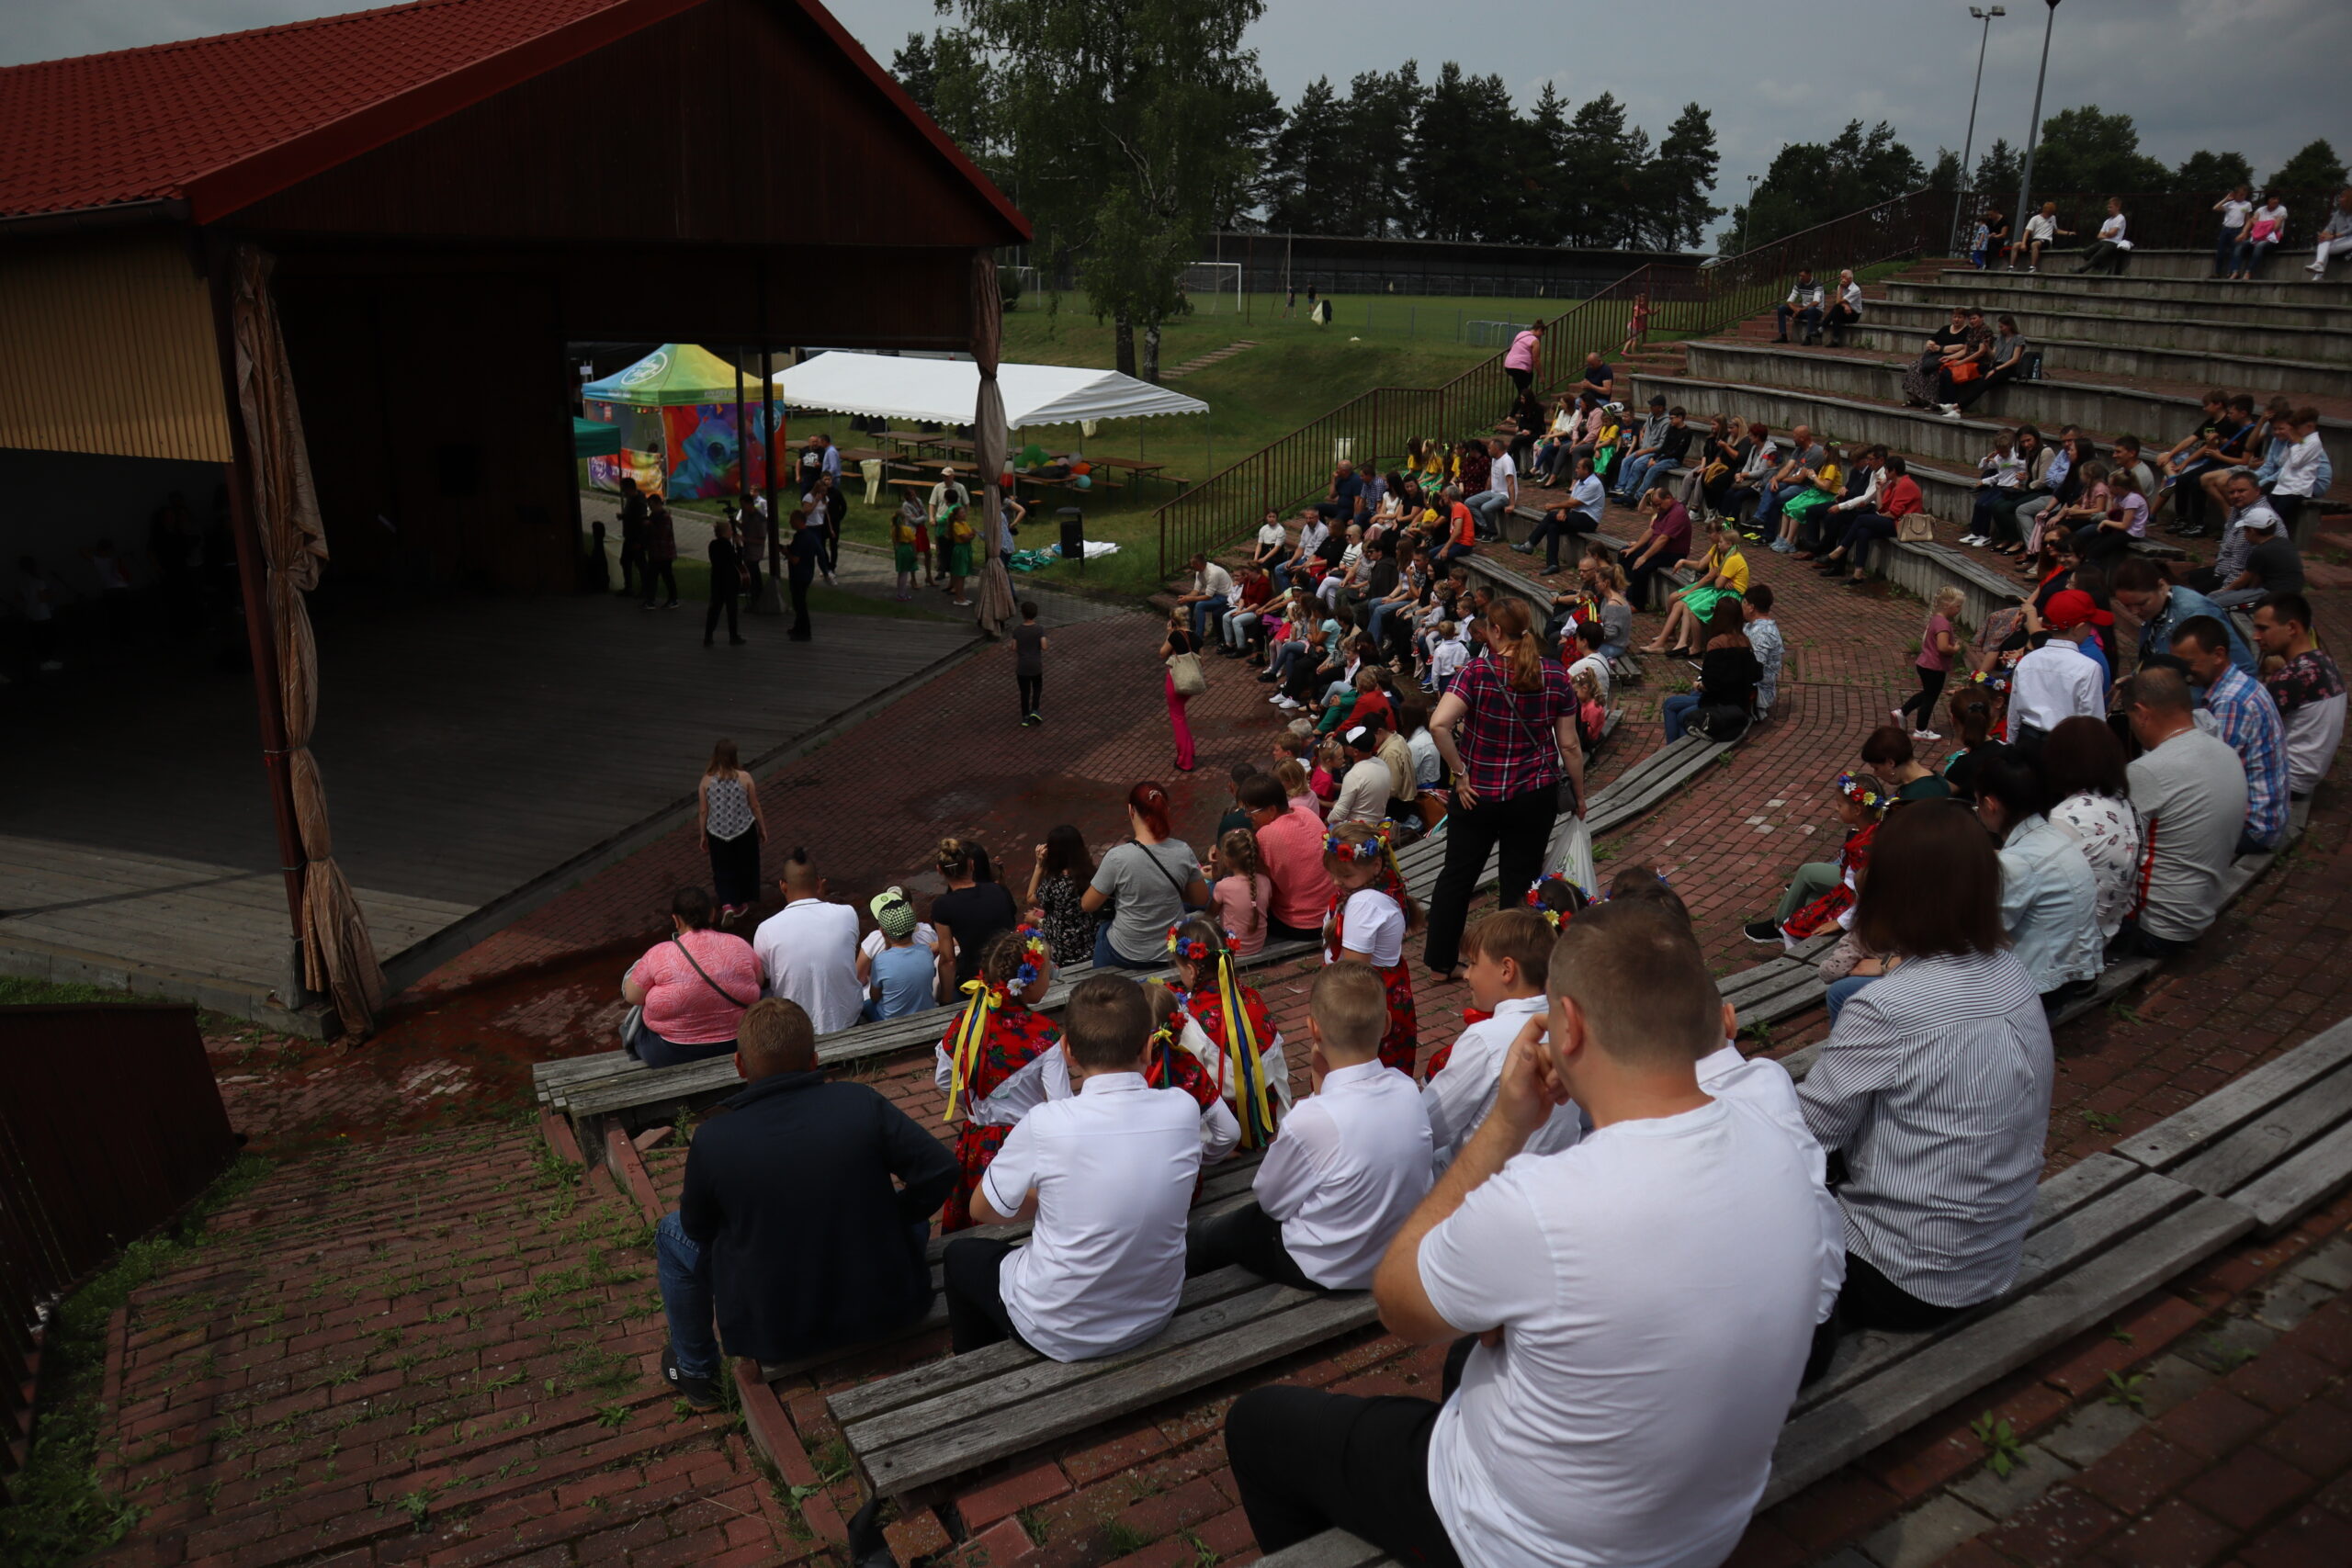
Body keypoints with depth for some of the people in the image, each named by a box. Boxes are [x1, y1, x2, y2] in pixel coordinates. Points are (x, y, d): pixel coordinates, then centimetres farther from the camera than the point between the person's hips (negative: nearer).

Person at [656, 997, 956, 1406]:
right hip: (883, 1307, 1)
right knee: (911, 1209, 28)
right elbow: (940, 1172, -13)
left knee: (672, 1234, 21)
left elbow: (698, 1228, -1)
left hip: (773, 1333, -1)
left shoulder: (712, 1139, -17)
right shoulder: (862, 1104, -16)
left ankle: (695, 1371, 37)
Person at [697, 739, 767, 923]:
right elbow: (755, 806, -4)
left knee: (723, 870, 14)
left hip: (717, 832, 0)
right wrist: (763, 829, 10)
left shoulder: (706, 781, -10)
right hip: (744, 831, 0)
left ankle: (727, 904, -6)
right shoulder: (745, 778, -13)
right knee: (744, 867, 20)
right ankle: (740, 905, 34)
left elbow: (703, 811, -4)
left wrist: (703, 836, 10)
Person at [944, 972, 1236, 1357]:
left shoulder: (1046, 1124, -26)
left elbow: (983, 1211, -8)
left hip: (1060, 1335, -4)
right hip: (1156, 1316, 4)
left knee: (961, 1254, 25)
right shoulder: (1184, 1110, -16)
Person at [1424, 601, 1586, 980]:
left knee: (1457, 875, 15)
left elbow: (1439, 724, -24)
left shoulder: (1477, 671, -12)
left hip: (1478, 793, -1)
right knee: (1520, 883, 11)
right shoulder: (1555, 676, -4)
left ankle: (1439, 958, 27)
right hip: (1535, 796, 2)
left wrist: (1459, 773, -13)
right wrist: (1579, 796, 10)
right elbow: (1569, 745, -1)